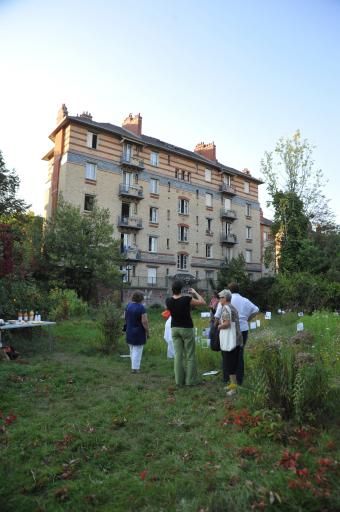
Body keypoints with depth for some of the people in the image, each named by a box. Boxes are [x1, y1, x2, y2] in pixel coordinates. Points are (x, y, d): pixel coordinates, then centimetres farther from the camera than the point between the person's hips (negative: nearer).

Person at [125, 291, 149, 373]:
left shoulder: (128, 305, 2)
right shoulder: (141, 307, -18)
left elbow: (125, 318, 10)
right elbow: (144, 321, -20)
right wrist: (147, 331, -10)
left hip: (129, 331, 7)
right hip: (139, 332, -6)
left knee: (132, 350, 18)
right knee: (137, 351, 2)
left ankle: (134, 366, 27)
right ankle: (135, 368, 5)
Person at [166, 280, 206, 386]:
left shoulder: (168, 301, -6)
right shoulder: (187, 299, -19)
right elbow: (202, 302, -7)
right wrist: (195, 292, 4)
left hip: (174, 328, 4)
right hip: (187, 328, -4)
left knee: (178, 354, 8)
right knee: (190, 355, 6)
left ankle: (179, 380, 12)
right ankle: (190, 380, 12)